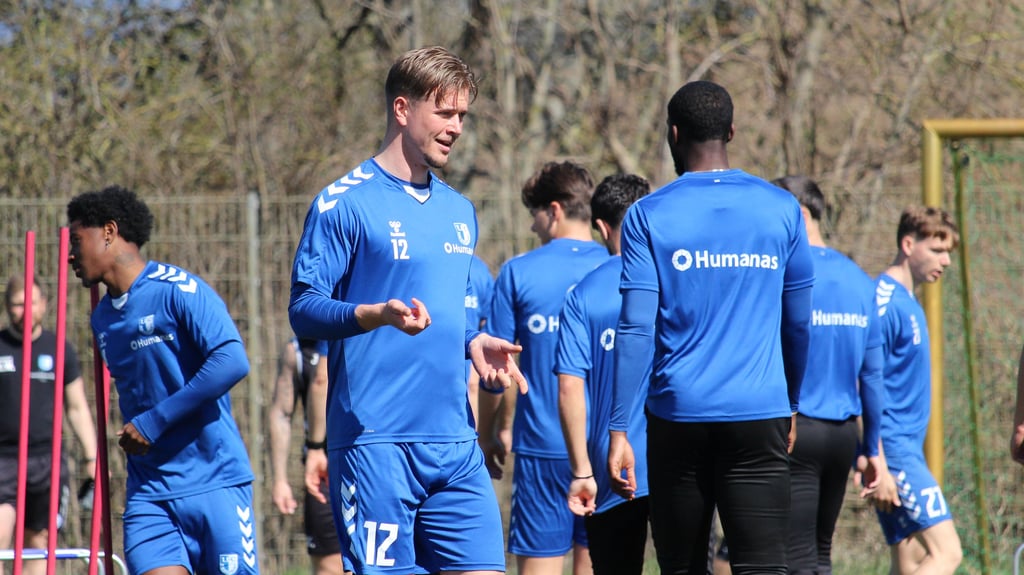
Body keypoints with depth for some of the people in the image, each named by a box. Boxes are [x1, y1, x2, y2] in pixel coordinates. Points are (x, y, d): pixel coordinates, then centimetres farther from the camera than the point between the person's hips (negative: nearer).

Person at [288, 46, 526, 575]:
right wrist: (378, 315, -26)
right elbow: (303, 309, -9)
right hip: (375, 444, -7)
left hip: (455, 444, 7)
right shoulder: (344, 203, -4)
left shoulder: (459, 212, 19)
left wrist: (473, 342, 8)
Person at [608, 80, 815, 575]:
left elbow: (636, 330, -7)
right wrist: (792, 405, 26)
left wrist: (618, 429, -5)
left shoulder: (650, 216, -1)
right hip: (761, 417, 0)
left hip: (678, 418, 0)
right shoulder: (781, 209, 5)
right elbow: (798, 325, 12)